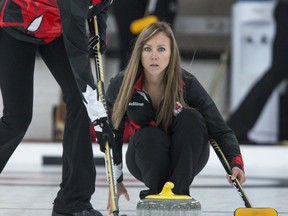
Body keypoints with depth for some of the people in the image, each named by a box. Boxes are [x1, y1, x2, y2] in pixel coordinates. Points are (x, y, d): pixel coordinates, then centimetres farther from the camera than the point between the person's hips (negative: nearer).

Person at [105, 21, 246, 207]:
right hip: (146, 157, 0)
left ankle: (179, 194, -26)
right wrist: (116, 179, -4)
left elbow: (220, 130, -20)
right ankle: (157, 195, -14)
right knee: (150, 136, -35)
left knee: (191, 118, -31)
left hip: (186, 159, 0)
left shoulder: (187, 85, -21)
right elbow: (112, 133, -5)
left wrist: (236, 163, -38)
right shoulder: (121, 85, -18)